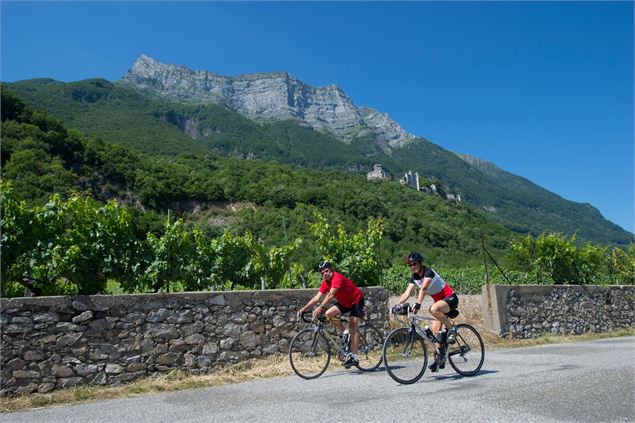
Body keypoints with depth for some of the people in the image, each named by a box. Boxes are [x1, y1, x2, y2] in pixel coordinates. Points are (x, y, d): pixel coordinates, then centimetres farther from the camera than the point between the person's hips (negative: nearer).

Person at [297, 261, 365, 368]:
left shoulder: (337, 278, -28)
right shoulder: (325, 282, -5)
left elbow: (330, 295, -40)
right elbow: (317, 297, -10)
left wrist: (320, 307, -50)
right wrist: (304, 309, -18)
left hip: (356, 301, -7)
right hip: (345, 303, 7)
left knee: (352, 327, -14)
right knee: (328, 313, -12)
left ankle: (354, 357, -10)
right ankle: (344, 334, 5)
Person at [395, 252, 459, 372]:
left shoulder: (428, 272, -21)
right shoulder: (414, 277, 1)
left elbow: (423, 289, -37)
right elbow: (407, 293, -8)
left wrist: (418, 304, -49)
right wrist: (397, 305, -23)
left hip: (450, 299, -8)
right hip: (439, 301, 8)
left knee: (433, 309, -37)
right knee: (435, 330, 0)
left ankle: (452, 329, -16)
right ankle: (439, 359, 10)